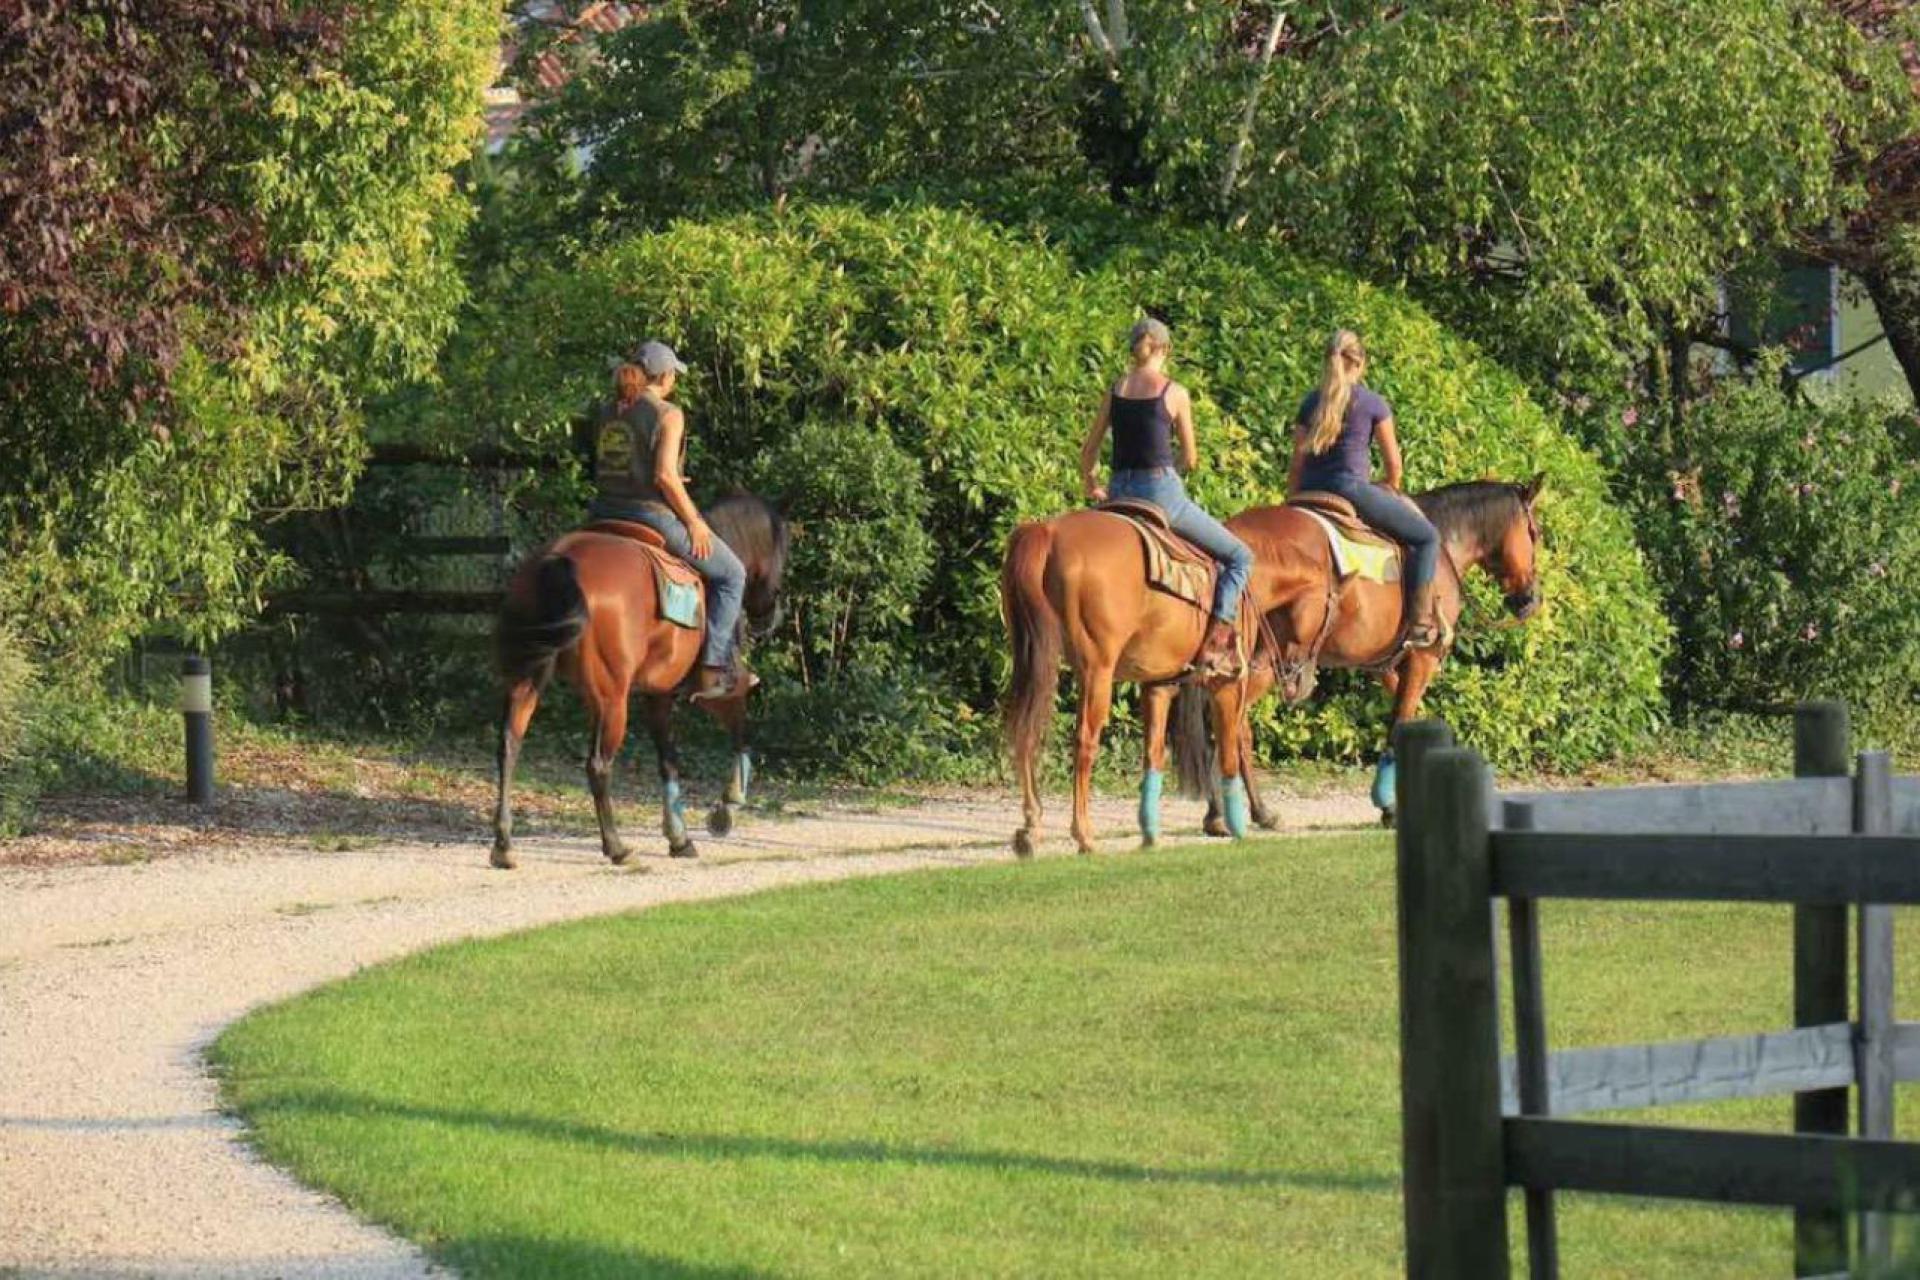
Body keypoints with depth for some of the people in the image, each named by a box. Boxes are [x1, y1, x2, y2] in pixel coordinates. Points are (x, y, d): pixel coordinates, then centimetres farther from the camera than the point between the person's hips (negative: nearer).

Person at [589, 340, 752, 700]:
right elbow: (665, 475, -19)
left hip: (605, 512, 6)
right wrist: (694, 522, -9)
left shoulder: (605, 411, 10)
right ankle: (713, 673, 2)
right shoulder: (668, 414, -10)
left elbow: (599, 469, 12)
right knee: (731, 574, 9)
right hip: (653, 514, -6)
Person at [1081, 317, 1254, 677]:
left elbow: (1088, 452, 14)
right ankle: (1216, 644, -11)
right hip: (1162, 491, -5)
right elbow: (1190, 459, 3)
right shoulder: (1175, 393, -4)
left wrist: (1090, 486, 32)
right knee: (1239, 557, 5)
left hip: (1120, 492, 5)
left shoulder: (1115, 392, 8)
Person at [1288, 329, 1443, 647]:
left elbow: (1298, 463, 12)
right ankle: (1420, 624, -6)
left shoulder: (1310, 403, 12)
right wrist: (1393, 490, 25)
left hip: (1312, 490, 6)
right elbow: (1393, 461, 6)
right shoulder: (1373, 404, 1)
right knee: (1426, 537, 3)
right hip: (1352, 488, -6)